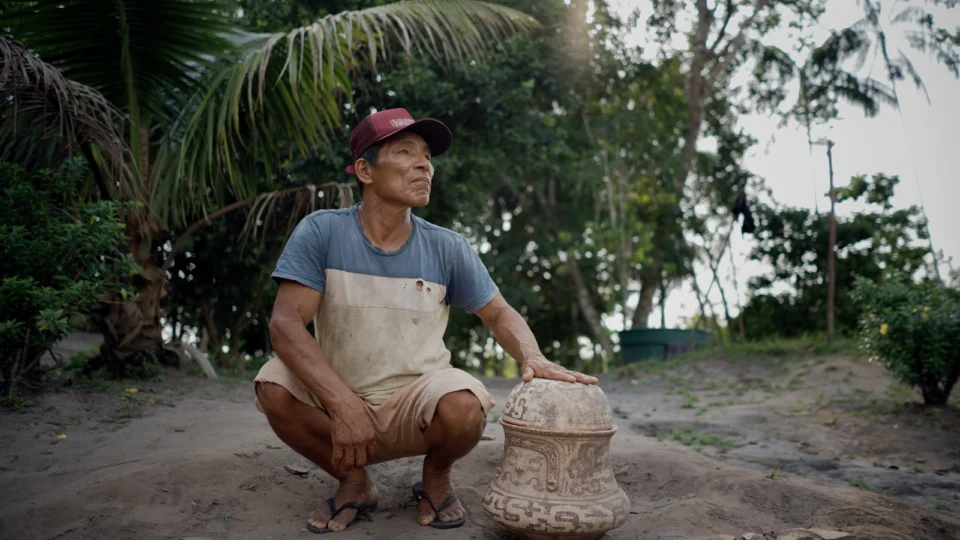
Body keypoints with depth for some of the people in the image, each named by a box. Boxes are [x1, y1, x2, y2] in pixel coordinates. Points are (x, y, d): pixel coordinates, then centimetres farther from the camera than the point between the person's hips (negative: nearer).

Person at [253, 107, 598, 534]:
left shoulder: (447, 248, -5)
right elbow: (285, 323, -19)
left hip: (417, 403, 0)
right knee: (274, 386, -27)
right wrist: (343, 403, -32)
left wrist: (534, 358, -20)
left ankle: (435, 478, 5)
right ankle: (354, 482, 1)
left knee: (463, 404, -32)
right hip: (336, 400, 1)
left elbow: (499, 314, 3)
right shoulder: (320, 232, -11)